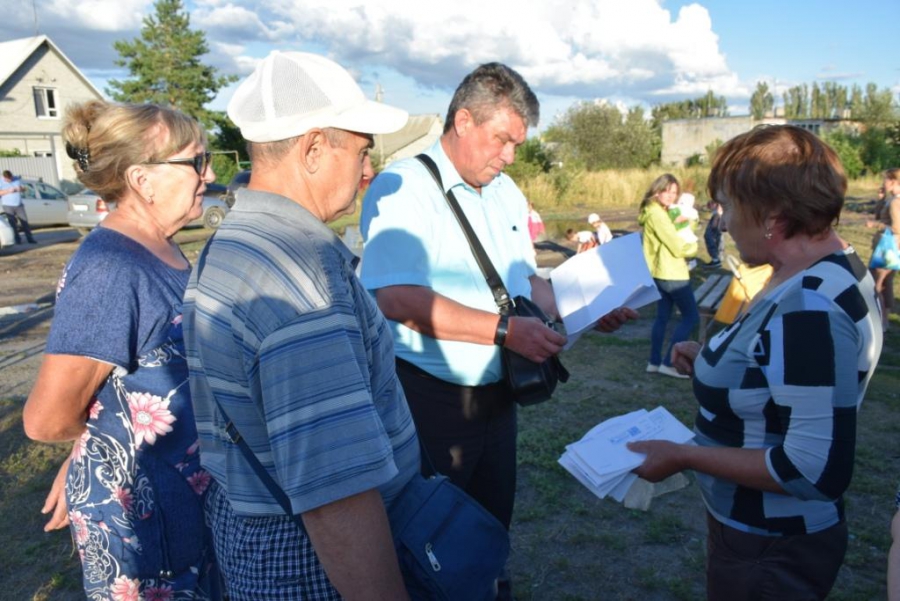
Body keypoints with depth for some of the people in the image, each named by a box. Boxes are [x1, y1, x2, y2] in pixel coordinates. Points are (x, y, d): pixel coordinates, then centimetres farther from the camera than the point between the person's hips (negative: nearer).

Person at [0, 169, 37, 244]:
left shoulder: (17, 179, 5)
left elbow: (22, 188, 13)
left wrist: (20, 189, -10)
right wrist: (8, 191, -23)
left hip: (19, 205, 3)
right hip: (8, 206, -3)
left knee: (25, 222, 0)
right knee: (12, 224, -1)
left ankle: (30, 239, 3)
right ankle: (17, 239, 5)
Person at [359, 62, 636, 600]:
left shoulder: (506, 192, 10)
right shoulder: (402, 188, -14)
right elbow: (398, 299, -26)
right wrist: (506, 331, -27)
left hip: (498, 393, 7)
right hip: (430, 399, -7)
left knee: (493, 523, 22)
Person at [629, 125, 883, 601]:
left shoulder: (807, 309, -30)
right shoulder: (834, 271, 0)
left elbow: (816, 472, -31)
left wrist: (683, 456, -24)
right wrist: (716, 363, 7)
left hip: (768, 551, -9)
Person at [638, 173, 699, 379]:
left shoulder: (655, 212, 14)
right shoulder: (657, 213, -19)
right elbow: (677, 247, -17)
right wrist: (693, 246, 2)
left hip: (660, 273, 10)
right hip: (672, 274, -10)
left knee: (662, 316, 15)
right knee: (691, 316, -1)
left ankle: (654, 362, 20)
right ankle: (668, 363, 0)